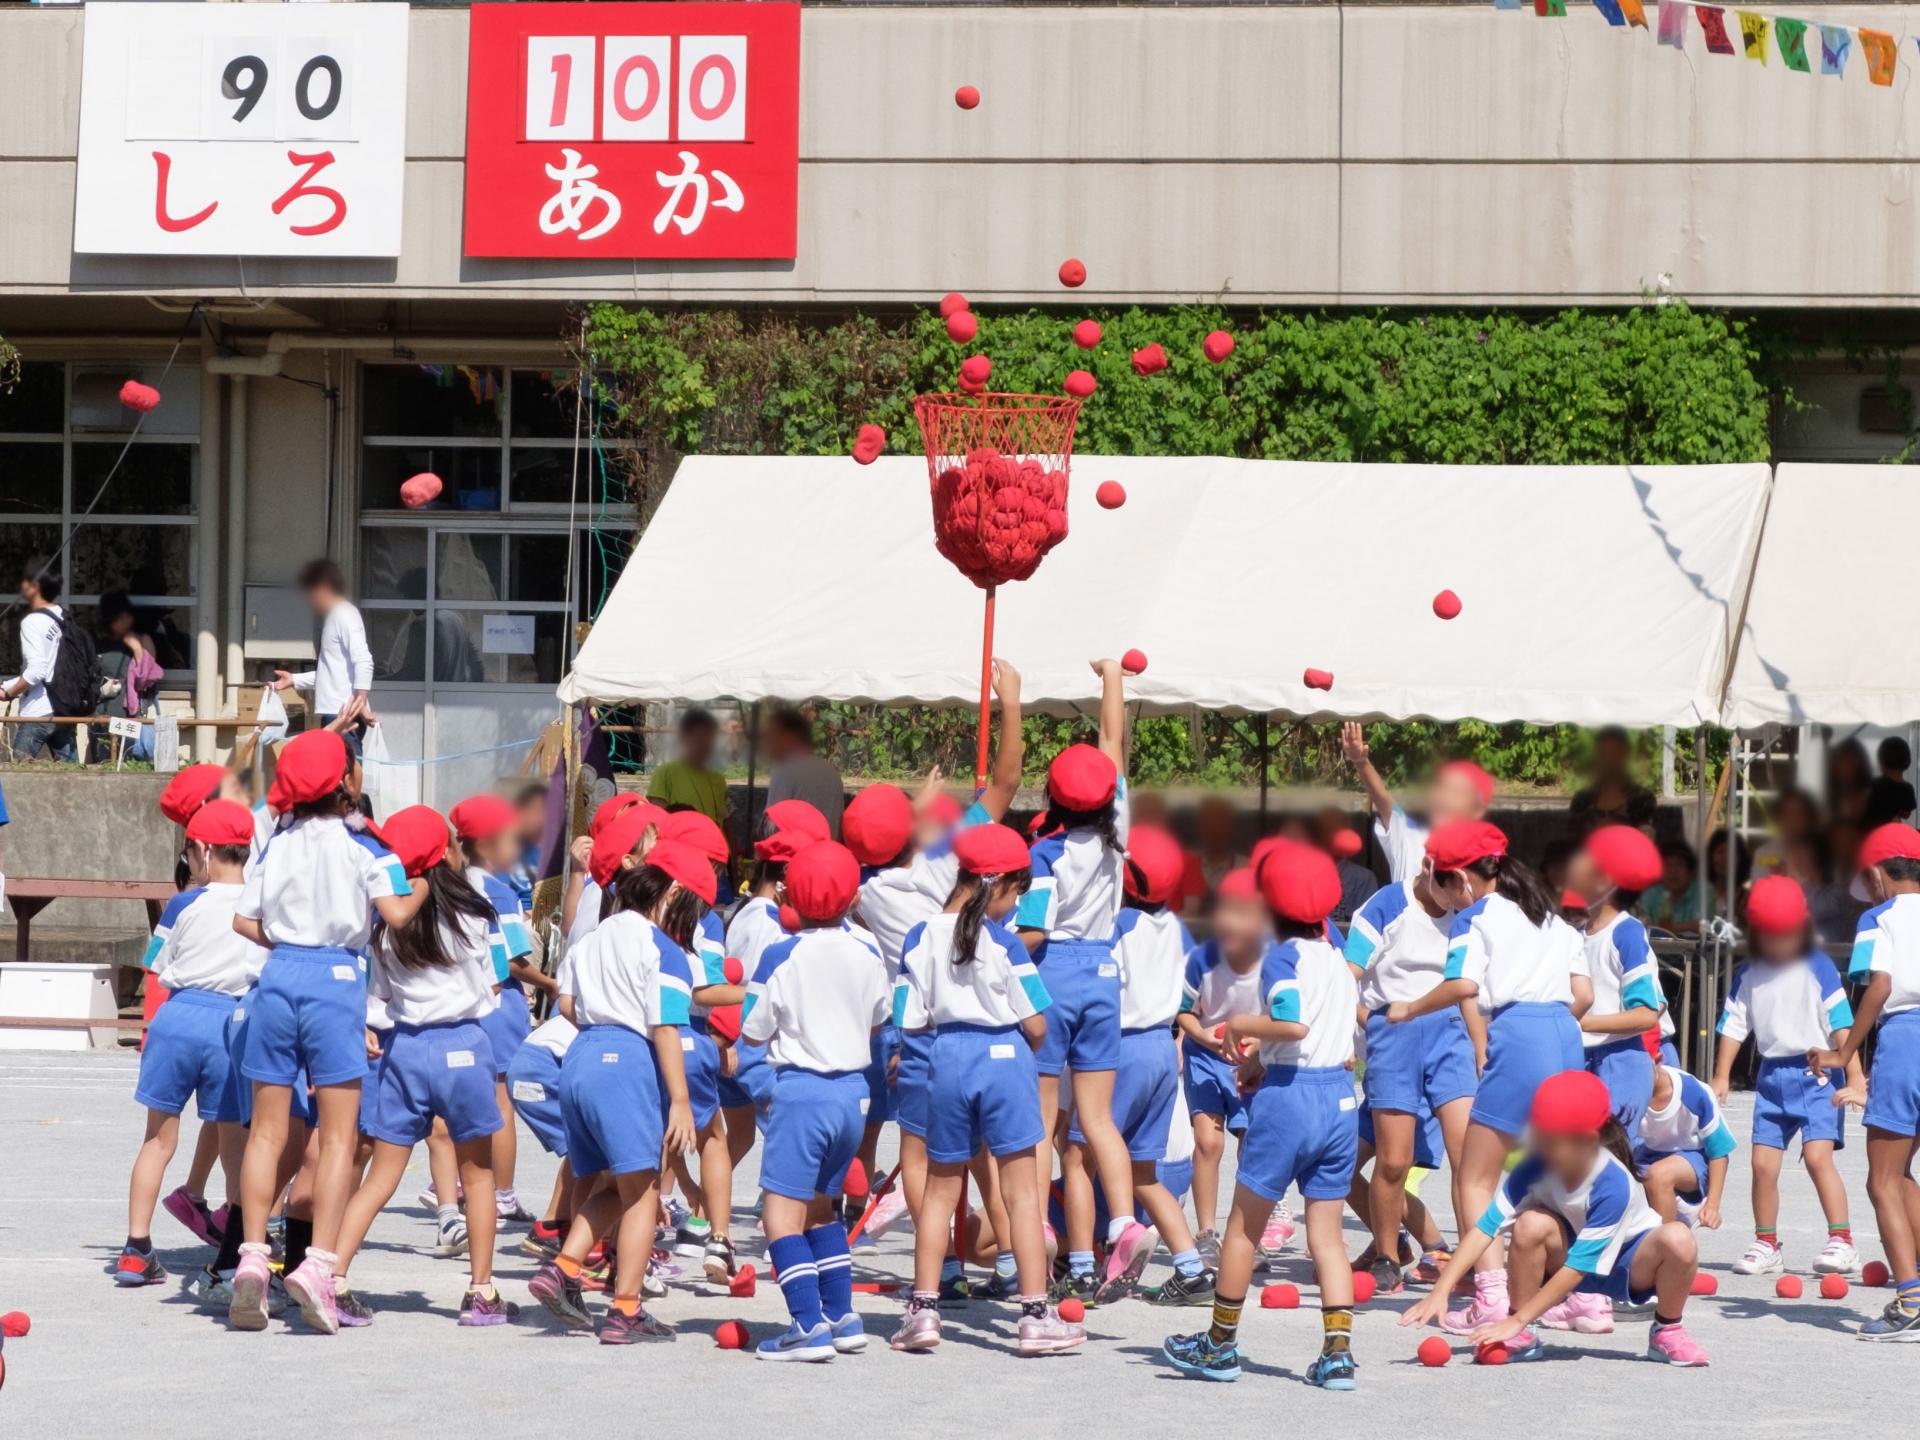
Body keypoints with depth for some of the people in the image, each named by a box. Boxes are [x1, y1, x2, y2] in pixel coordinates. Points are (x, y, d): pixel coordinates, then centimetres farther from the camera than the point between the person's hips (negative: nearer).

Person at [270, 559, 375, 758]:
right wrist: (294, 679, 28)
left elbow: (363, 661, -20)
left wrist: (360, 703, -26)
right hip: (333, 713, 10)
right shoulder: (333, 616, 21)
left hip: (345, 714, -10)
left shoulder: (344, 614, -9)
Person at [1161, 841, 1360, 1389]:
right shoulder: (1337, 958, 13)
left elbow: (1293, 1024, -27)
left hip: (1290, 1095, -7)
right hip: (1341, 1097, 7)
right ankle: (1338, 1352, -2)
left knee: (1243, 1226, 8)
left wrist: (1243, 1025, -10)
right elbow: (1346, 1044, 14)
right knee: (1327, 1236, 8)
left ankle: (1221, 1345, 17)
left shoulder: (1284, 958, -10)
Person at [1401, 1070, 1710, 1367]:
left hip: (1629, 1266, -2)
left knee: (1678, 1240, -35)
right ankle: (1524, 1338, -13)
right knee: (1532, 1224, -32)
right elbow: (1485, 1228, -26)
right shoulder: (1535, 1170, -23)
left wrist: (1517, 1320, -33)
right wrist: (1441, 1291, -37)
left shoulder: (1613, 1185, -33)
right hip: (1565, 1255, 2)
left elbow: (1578, 1266, -33)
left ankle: (1666, 1332, -6)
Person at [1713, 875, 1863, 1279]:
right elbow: (1734, 1026, 8)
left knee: (1817, 1155, -18)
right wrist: (1721, 1077, 1)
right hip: (1772, 1076, 5)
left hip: (1817, 1074, -5)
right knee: (1763, 1162, 2)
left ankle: (1842, 1242, -15)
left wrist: (1854, 1078, -15)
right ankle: (1766, 1244, 17)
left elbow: (1841, 1024, -10)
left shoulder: (1818, 969, -7)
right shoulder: (1748, 976, 6)